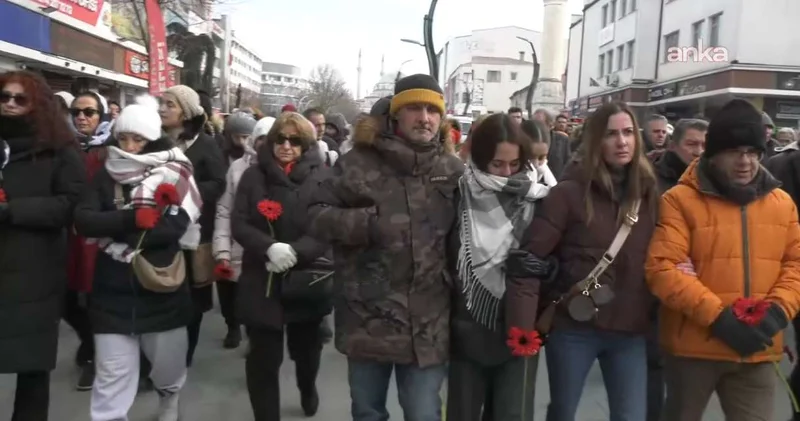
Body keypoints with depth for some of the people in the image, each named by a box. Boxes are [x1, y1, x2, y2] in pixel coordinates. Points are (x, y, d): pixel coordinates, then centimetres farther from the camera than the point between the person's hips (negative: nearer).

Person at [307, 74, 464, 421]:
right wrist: (364, 223, -17)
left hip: (427, 323, 0)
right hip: (368, 319, 0)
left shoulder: (454, 170, 4)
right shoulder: (358, 162, -3)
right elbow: (317, 216, -3)